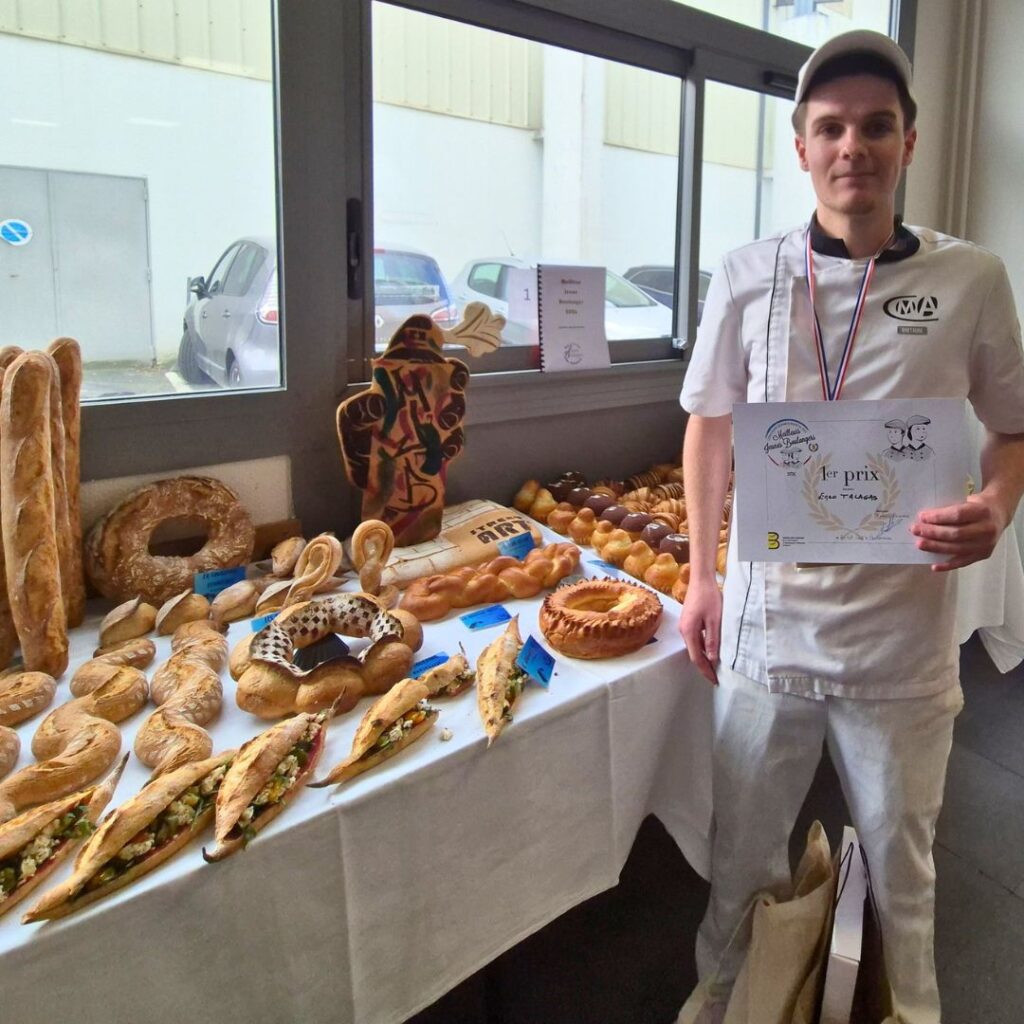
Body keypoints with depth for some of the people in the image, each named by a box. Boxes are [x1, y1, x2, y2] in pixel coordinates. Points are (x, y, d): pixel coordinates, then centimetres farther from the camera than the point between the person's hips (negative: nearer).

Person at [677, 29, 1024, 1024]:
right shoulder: (745, 276, -1)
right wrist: (702, 576, 3)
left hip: (902, 633, 0)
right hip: (766, 623, 1)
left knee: (900, 862, 19)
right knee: (743, 851, 18)